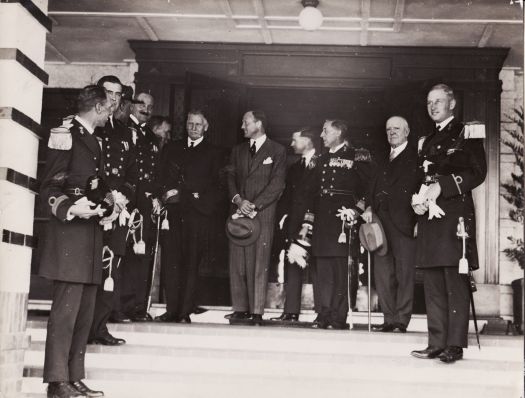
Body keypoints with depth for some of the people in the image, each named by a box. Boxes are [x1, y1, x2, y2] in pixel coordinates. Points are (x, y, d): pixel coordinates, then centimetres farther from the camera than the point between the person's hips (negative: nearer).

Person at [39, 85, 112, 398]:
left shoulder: (93, 140, 20)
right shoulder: (65, 135, -5)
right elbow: (50, 189, -10)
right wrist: (71, 209, -24)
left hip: (91, 232, 9)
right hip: (69, 232, -9)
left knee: (85, 311, 8)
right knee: (66, 307, -9)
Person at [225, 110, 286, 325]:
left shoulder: (277, 151, 4)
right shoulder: (237, 150, 20)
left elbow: (277, 184, -5)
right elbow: (230, 177, 12)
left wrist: (254, 206, -12)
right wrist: (238, 199, -8)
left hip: (263, 213, -4)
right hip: (239, 212, 4)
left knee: (259, 264, -6)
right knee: (237, 263, 0)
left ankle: (257, 312, -4)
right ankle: (240, 308, 5)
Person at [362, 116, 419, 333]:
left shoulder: (414, 158, 4)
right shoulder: (383, 162, 25)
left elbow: (413, 189, -5)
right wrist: (369, 209, 4)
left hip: (402, 222, -6)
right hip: (380, 221, 6)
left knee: (404, 272, -5)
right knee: (382, 272, 4)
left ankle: (402, 320, -2)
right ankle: (389, 319, 9)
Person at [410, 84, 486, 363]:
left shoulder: (466, 134, 3)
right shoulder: (427, 141, 23)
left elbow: (478, 172, -7)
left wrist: (442, 186, -15)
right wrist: (417, 200, 5)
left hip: (455, 214, -7)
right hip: (429, 217, 7)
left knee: (456, 284, -9)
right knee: (432, 285, 6)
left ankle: (455, 345, -8)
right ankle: (436, 343, 10)